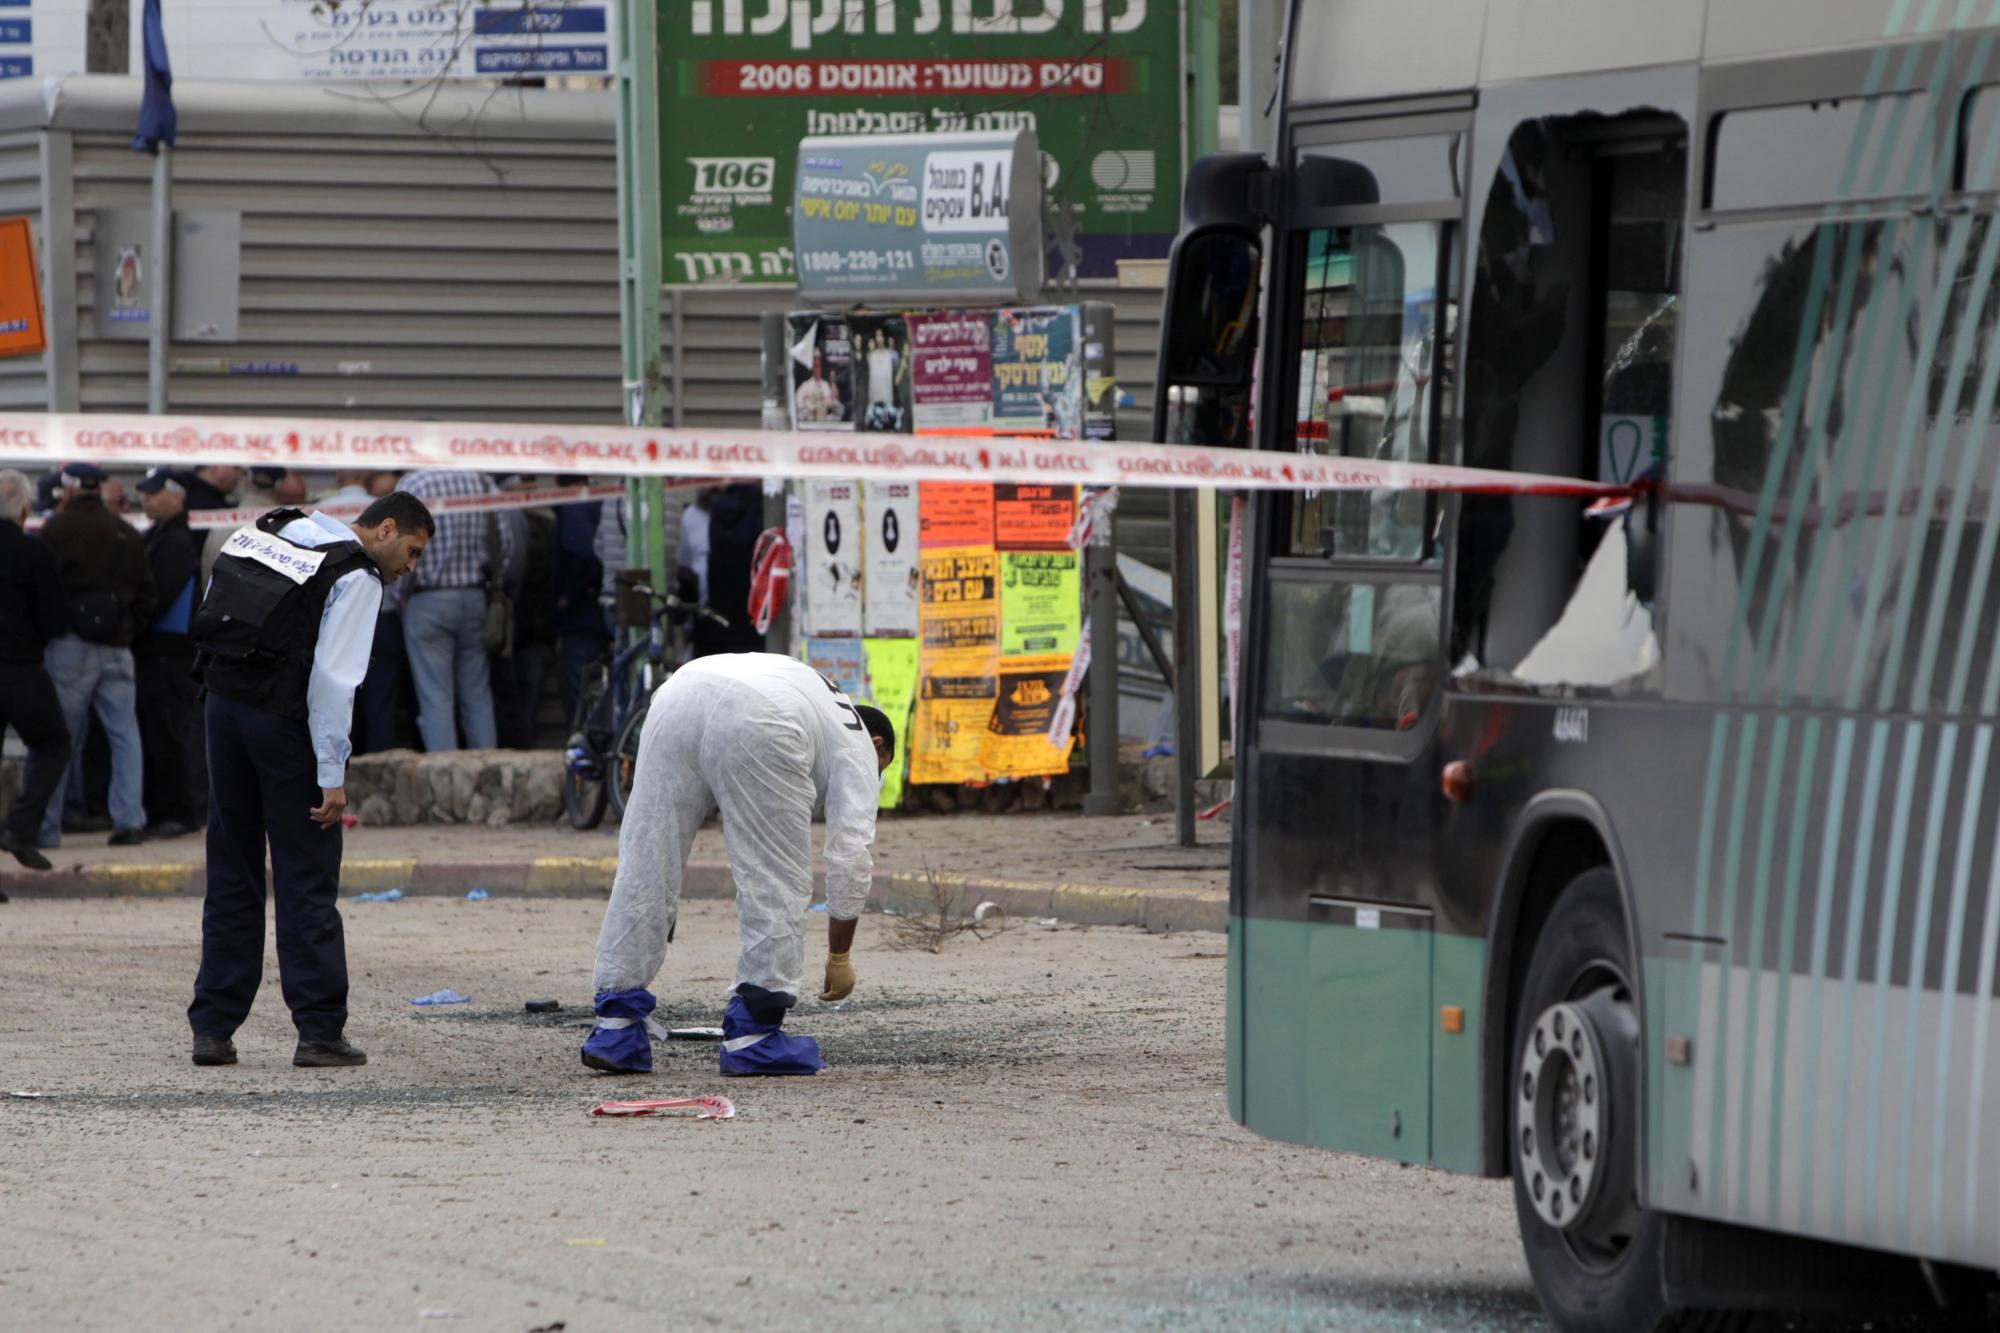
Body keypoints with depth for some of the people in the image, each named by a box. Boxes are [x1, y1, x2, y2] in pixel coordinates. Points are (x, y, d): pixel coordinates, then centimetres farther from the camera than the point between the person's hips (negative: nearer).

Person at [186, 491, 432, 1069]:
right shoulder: (356, 578, -10)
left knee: (231, 874, 13)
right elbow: (333, 678, -17)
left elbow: (210, 613, 15)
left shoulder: (269, 534, 13)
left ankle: (213, 1027, 12)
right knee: (308, 881, 0)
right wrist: (332, 776, -16)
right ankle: (320, 1032, -2)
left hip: (223, 701, 7)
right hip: (282, 719, -7)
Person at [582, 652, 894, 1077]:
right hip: (753, 724, -6)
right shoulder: (857, 745, 27)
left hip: (677, 695, 6)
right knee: (778, 882, 8)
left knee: (644, 867, 11)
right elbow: (850, 855, 19)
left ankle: (615, 1028, 13)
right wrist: (839, 957, 27)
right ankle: (752, 1036, 10)